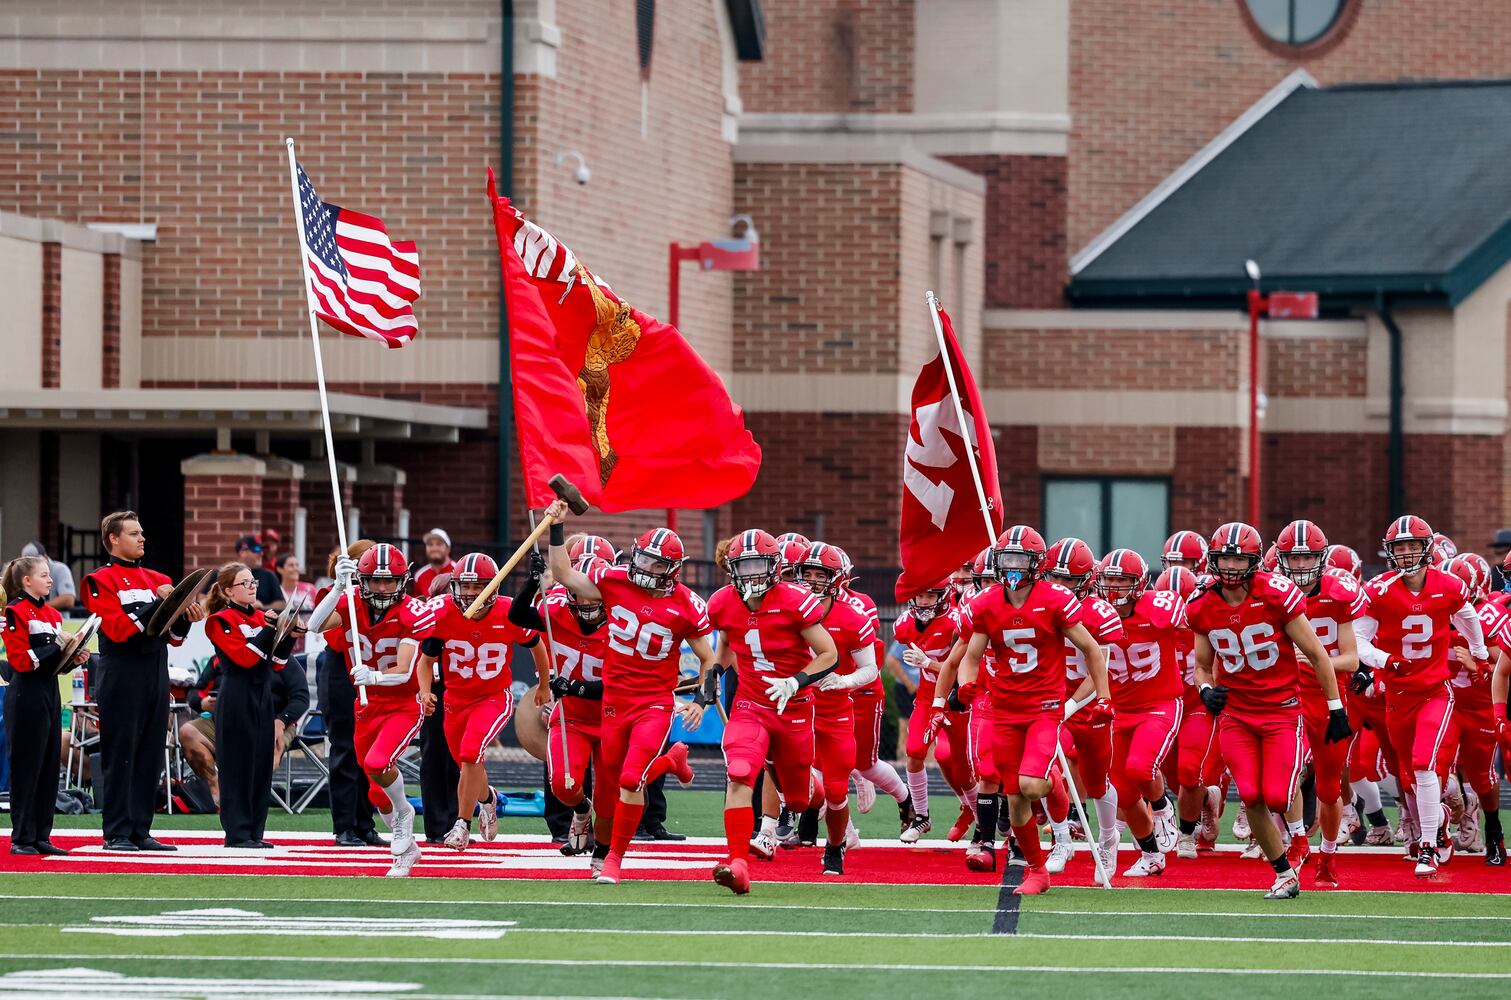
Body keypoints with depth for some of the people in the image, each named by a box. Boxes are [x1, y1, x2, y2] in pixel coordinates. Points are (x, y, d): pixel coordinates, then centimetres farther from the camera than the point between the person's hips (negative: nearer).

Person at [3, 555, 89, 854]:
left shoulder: (53, 614, 16)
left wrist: (75, 658, 2)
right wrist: (57, 648, -19)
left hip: (50, 694, 8)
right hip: (26, 697, -8)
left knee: (49, 767, 8)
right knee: (26, 768, -5)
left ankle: (42, 836, 12)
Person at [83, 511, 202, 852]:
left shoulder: (157, 580, 15)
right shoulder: (102, 580, -4)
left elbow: (172, 637, 16)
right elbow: (118, 629, -15)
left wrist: (186, 618, -5)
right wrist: (157, 603, -19)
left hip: (156, 678, 6)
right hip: (122, 679, -6)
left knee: (150, 758, 6)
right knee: (119, 756, -4)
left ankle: (141, 831, 10)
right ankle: (117, 834, -2)